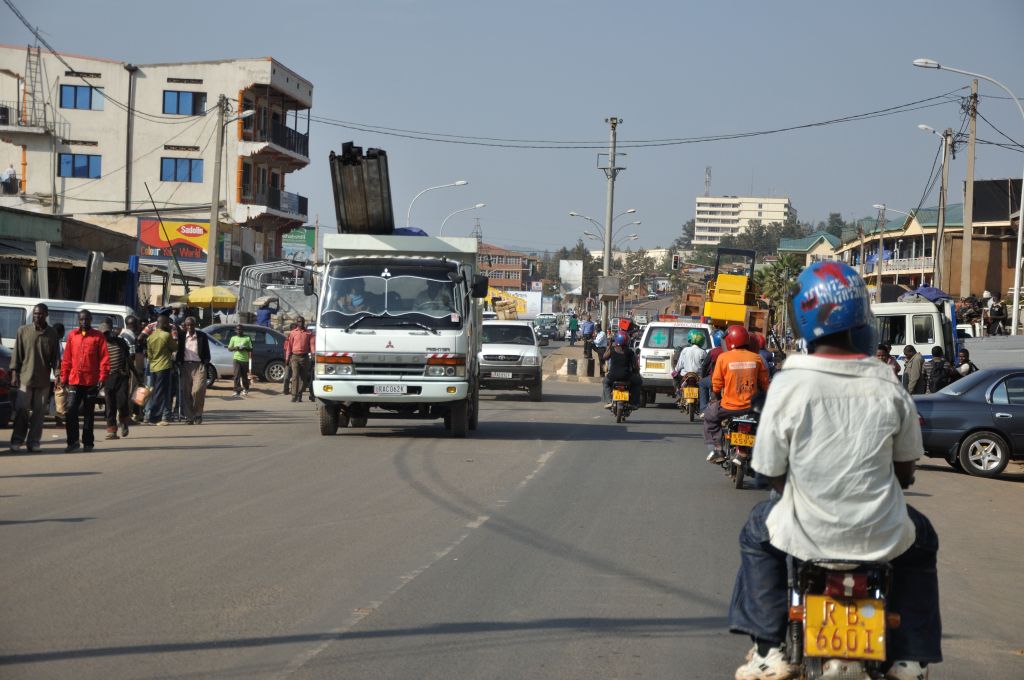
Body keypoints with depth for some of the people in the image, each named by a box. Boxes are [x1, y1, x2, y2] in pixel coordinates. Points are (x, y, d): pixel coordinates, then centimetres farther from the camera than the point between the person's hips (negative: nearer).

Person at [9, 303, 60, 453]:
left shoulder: (52, 334, 7)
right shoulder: (23, 331, 5)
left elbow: (56, 356, 8)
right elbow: (16, 354, 5)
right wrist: (14, 374, -1)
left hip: (43, 380, 1)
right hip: (25, 378, -1)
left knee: (38, 412, 2)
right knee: (21, 410, -5)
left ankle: (33, 441, 8)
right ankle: (17, 440, 2)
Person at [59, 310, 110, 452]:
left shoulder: (98, 336, 2)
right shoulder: (72, 336, 9)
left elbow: (104, 358, -2)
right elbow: (67, 359, 10)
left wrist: (102, 377, -11)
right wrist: (64, 378, 6)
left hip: (91, 382, -2)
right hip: (74, 381, 2)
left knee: (89, 413, 6)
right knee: (71, 411, -8)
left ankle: (88, 442, 14)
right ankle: (73, 441, 1)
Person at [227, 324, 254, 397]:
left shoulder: (247, 338, 7)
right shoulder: (233, 338, 10)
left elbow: (251, 349, 7)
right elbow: (229, 348, 10)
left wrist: (245, 348, -12)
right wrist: (235, 348, -11)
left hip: (245, 359, 1)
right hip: (236, 359, -1)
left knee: (244, 376, 10)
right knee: (237, 375, -12)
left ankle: (245, 389, 29)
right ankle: (237, 391, -13)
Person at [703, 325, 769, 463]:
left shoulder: (723, 357, -9)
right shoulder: (756, 358, -2)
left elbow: (716, 386, -6)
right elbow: (764, 384, 4)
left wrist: (719, 397, 14)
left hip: (729, 406, -2)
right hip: (751, 407, 2)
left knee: (710, 415, 25)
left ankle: (714, 448, 12)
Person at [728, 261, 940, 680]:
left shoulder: (788, 386, -14)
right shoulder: (888, 387, -9)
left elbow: (772, 473, -5)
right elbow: (905, 469, 4)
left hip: (807, 537, -1)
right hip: (881, 537, 1)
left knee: (757, 533, 32)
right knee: (921, 540, 35)